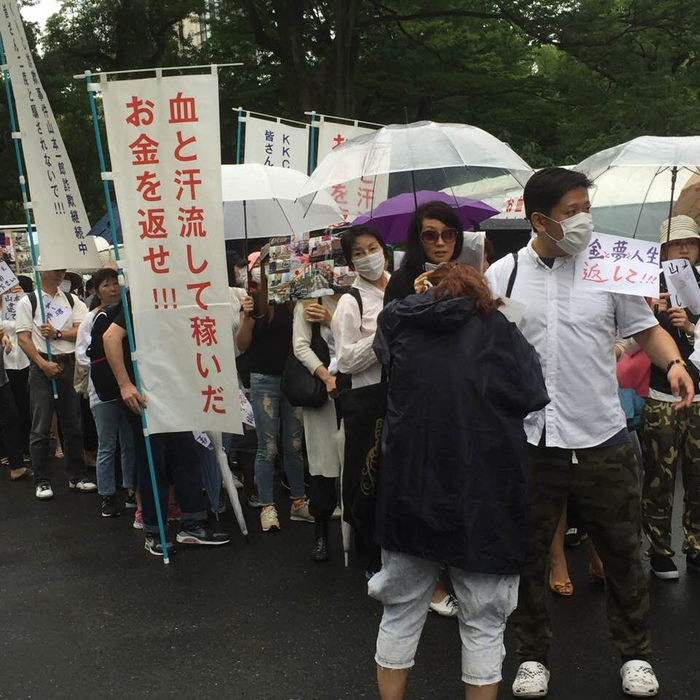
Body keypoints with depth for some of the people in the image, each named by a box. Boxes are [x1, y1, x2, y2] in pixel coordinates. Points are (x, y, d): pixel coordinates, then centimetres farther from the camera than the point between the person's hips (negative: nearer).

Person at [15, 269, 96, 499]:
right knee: (41, 428, -1)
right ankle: (42, 481, 8)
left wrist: (57, 333, -14)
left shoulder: (72, 300, 11)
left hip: (70, 365, 4)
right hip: (42, 366, -3)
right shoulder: (28, 301, 1)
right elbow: (23, 338, -5)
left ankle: (77, 476, 21)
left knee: (73, 425, 11)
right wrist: (43, 363, -15)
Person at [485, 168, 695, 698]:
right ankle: (533, 656, 33)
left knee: (622, 554, 14)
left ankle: (635, 654, 36)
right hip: (528, 441, 0)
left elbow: (647, 330, 6)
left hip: (602, 440, 1)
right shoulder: (502, 275, 0)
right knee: (528, 557, 12)